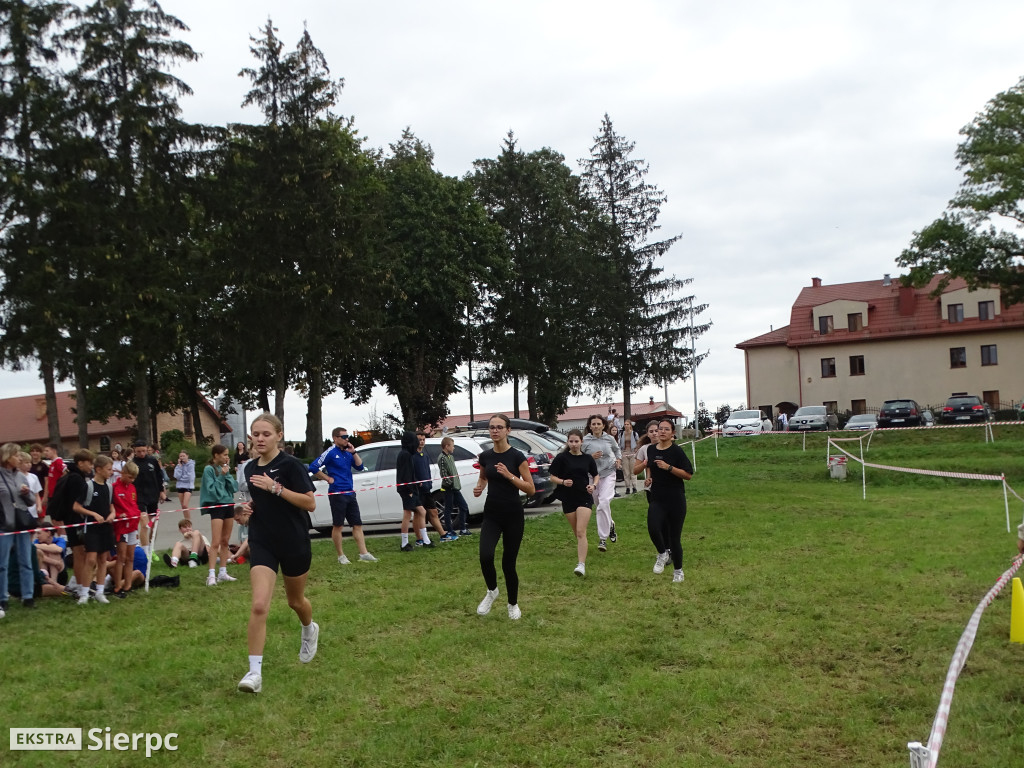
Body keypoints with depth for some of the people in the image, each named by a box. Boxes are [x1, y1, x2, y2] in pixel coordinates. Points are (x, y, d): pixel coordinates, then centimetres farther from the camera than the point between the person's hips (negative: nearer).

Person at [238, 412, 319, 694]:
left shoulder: (291, 465, -12)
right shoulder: (251, 468, 6)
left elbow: (310, 503, -18)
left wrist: (275, 488, -25)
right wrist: (249, 507, 0)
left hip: (294, 543, -3)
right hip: (262, 543, 3)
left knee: (296, 601, 18)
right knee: (259, 605, -15)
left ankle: (309, 630, 53)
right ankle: (254, 672, -11)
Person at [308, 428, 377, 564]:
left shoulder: (347, 452, 11)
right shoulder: (330, 453, -8)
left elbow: (359, 467, 8)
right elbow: (313, 467, -13)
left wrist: (353, 452, -2)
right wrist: (328, 478, -10)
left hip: (350, 493, 7)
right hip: (337, 494, -7)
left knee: (357, 524, 4)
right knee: (338, 526, 2)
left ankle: (363, 554, 5)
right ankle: (341, 556, 11)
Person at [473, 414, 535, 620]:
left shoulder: (517, 456, -10)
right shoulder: (485, 456, 2)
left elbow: (530, 489, -10)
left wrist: (509, 475, -22)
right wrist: (479, 487, 1)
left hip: (513, 515, -3)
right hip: (491, 514, 3)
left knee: (508, 563, 3)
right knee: (485, 556, -20)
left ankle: (513, 604, 27)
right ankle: (492, 591, 10)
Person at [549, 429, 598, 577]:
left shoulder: (588, 458, 3)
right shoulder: (562, 458, -2)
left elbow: (595, 475, 16)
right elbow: (553, 477, 1)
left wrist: (593, 485, -4)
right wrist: (563, 482, -18)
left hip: (585, 498, -1)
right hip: (568, 499, 1)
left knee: (581, 532, -14)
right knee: (577, 533, 10)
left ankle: (581, 565, -20)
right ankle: (582, 557, 32)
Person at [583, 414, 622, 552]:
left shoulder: (609, 439, 3)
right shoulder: (585, 440, -5)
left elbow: (617, 449, 24)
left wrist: (619, 459, 6)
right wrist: (591, 457, -19)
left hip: (608, 474, -1)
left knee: (604, 502, -17)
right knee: (600, 505, 10)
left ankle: (603, 538, -10)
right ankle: (610, 525, 42)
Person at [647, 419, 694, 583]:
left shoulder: (676, 451, -7)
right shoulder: (651, 450, 8)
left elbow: (688, 474, -13)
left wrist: (668, 467, -20)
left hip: (676, 500, -3)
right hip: (657, 499, 3)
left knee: (674, 536, 3)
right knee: (653, 528, -21)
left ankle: (678, 571, 21)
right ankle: (662, 554, 8)